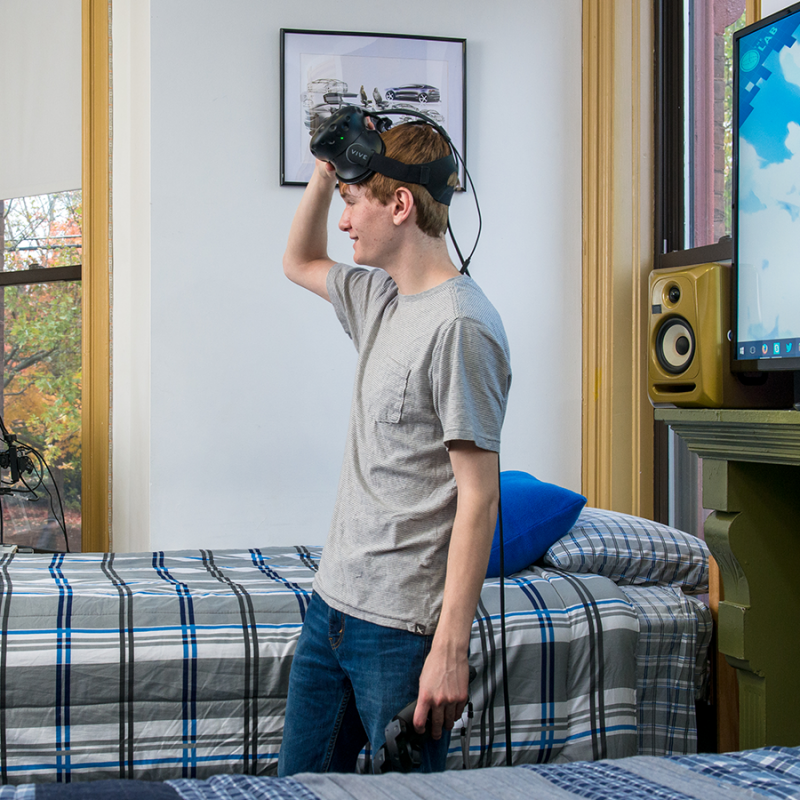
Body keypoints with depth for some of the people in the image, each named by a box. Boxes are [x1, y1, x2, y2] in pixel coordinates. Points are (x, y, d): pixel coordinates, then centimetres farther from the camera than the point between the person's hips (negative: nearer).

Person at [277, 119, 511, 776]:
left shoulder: (460, 326, -18)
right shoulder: (380, 297, 9)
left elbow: (478, 498, -20)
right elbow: (299, 263, 30)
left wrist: (451, 649, -21)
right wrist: (327, 168, 12)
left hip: (403, 627, -8)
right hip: (334, 601, 9)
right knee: (299, 783, 16)